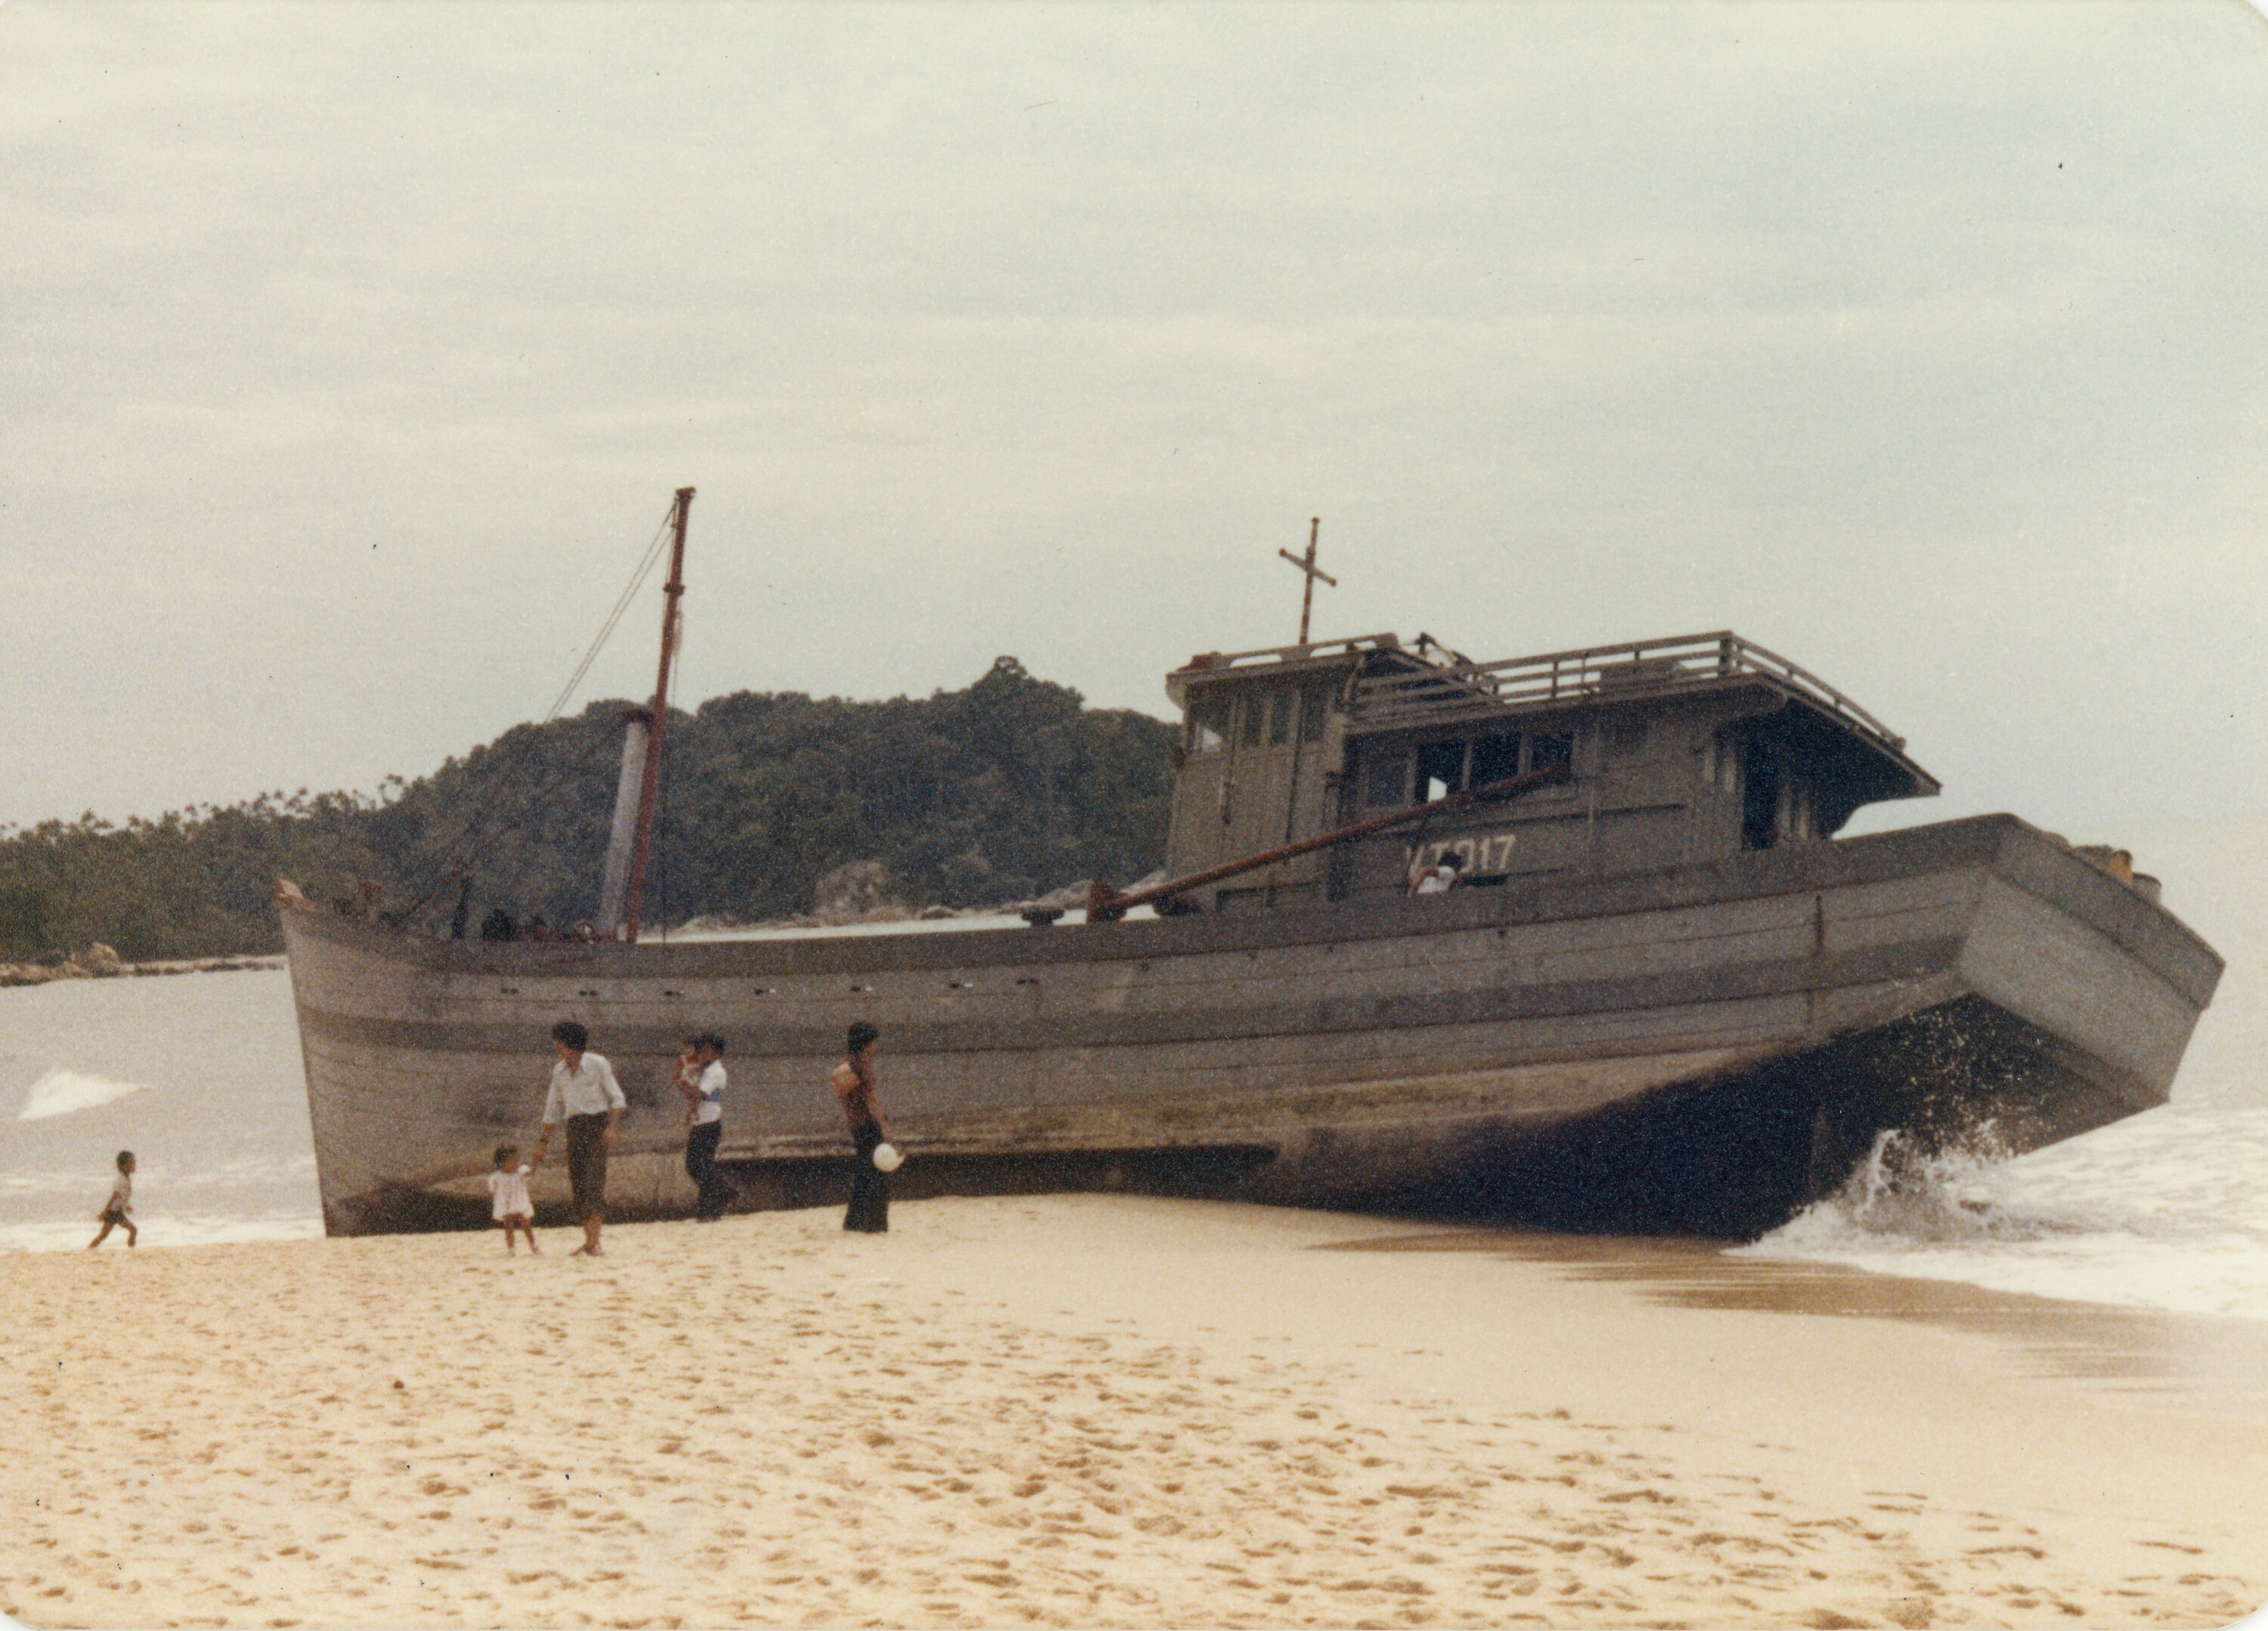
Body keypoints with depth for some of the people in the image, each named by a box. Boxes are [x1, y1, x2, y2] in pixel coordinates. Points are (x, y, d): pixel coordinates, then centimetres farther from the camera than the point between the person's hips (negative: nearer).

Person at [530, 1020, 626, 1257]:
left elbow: (617, 1099, -5)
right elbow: (552, 1110, 19)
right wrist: (543, 1142, 18)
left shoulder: (597, 1065, -6)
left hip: (597, 1124, -6)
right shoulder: (559, 1071, 10)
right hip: (574, 1128, 6)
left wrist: (611, 1128, -18)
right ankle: (588, 1241, 9)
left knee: (594, 1182, -15)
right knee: (577, 1184, 2)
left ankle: (594, 1243, -19)